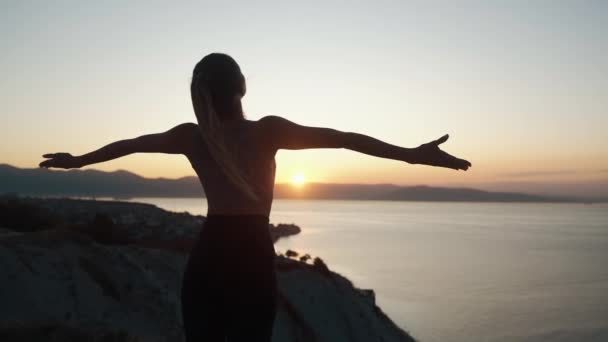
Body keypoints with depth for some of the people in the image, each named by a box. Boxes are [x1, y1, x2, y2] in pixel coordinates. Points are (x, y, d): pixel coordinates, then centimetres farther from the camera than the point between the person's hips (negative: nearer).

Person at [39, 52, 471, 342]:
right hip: (253, 260, -3)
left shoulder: (191, 136, 2)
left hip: (207, 259, 3)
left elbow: (128, 144, 17)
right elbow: (343, 138, -14)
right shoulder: (268, 130, -9)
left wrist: (77, 159, 34)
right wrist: (412, 154, -15)